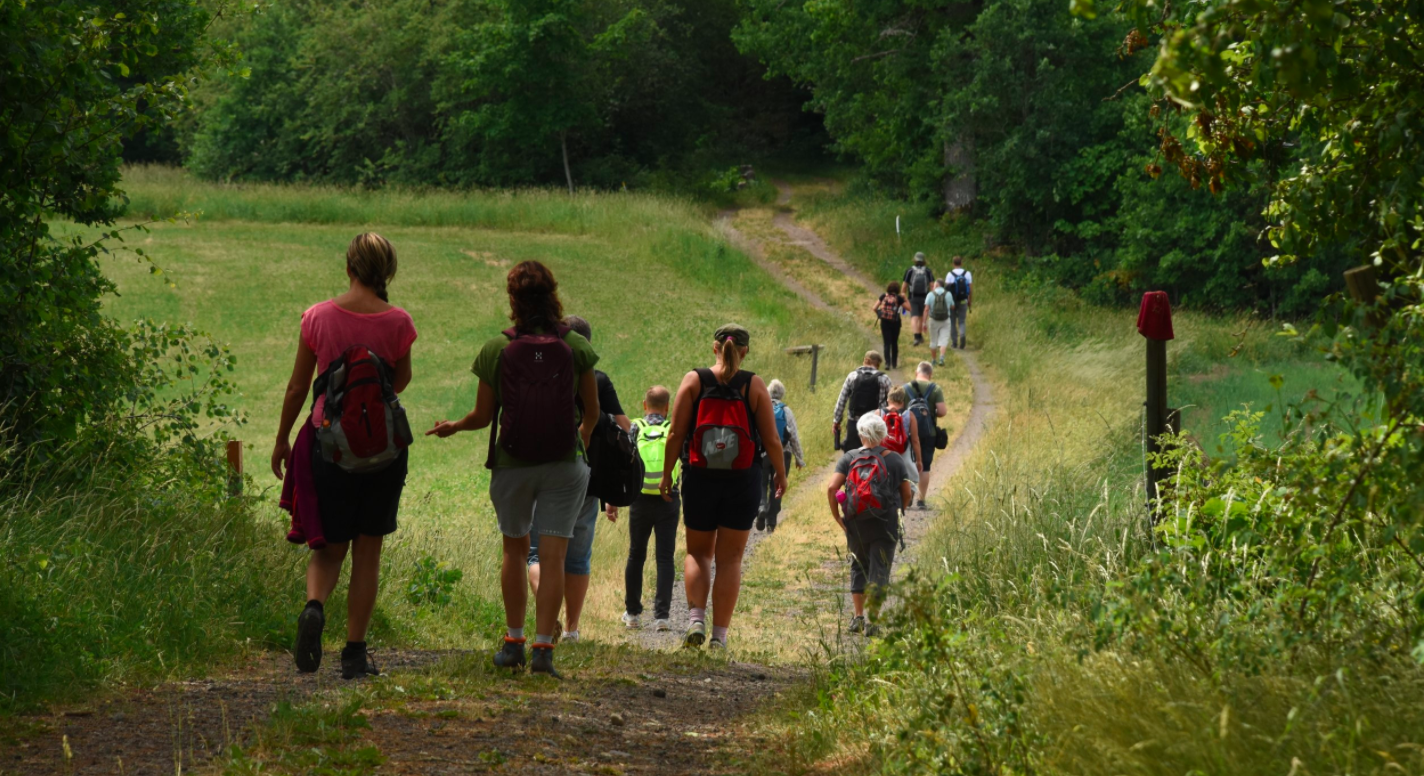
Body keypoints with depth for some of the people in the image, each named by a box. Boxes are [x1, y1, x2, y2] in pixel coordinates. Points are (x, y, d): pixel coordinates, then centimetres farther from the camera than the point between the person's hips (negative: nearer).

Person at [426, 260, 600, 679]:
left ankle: (513, 642, 18)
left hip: (512, 463, 0)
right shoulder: (576, 346, -5)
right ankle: (543, 647, -5)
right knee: (553, 555, 1)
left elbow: (483, 416, -2)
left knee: (515, 550, 17)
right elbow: (592, 412, 3)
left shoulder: (496, 349, -7)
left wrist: (452, 427, 19)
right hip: (565, 464, 0)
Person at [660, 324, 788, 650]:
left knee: (698, 552, 16)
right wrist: (781, 474, 14)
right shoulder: (754, 386, -3)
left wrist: (666, 474, 5)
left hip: (699, 479, 1)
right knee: (730, 559, 7)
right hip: (743, 482, 0)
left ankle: (696, 617, -4)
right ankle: (719, 634, 3)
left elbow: (676, 434, -5)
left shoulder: (694, 380, -2)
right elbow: (771, 440, -2)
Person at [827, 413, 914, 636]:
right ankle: (871, 621, -1)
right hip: (885, 525, -1)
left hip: (856, 524, 1)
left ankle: (858, 616, 16)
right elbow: (907, 493, 0)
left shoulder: (849, 458, 0)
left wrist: (836, 516, 0)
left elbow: (832, 488, -10)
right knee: (879, 570, 3)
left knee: (858, 567, 18)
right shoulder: (895, 460, -1)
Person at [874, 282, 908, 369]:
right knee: (894, 343, 15)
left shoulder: (883, 296, 1)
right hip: (895, 323, -1)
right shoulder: (898, 298, -6)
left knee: (887, 343, 2)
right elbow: (909, 308, -3)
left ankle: (887, 363, -12)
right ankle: (894, 363, 21)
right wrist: (904, 298, 4)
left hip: (884, 322, 1)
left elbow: (875, 308, 1)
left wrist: (878, 315, 18)